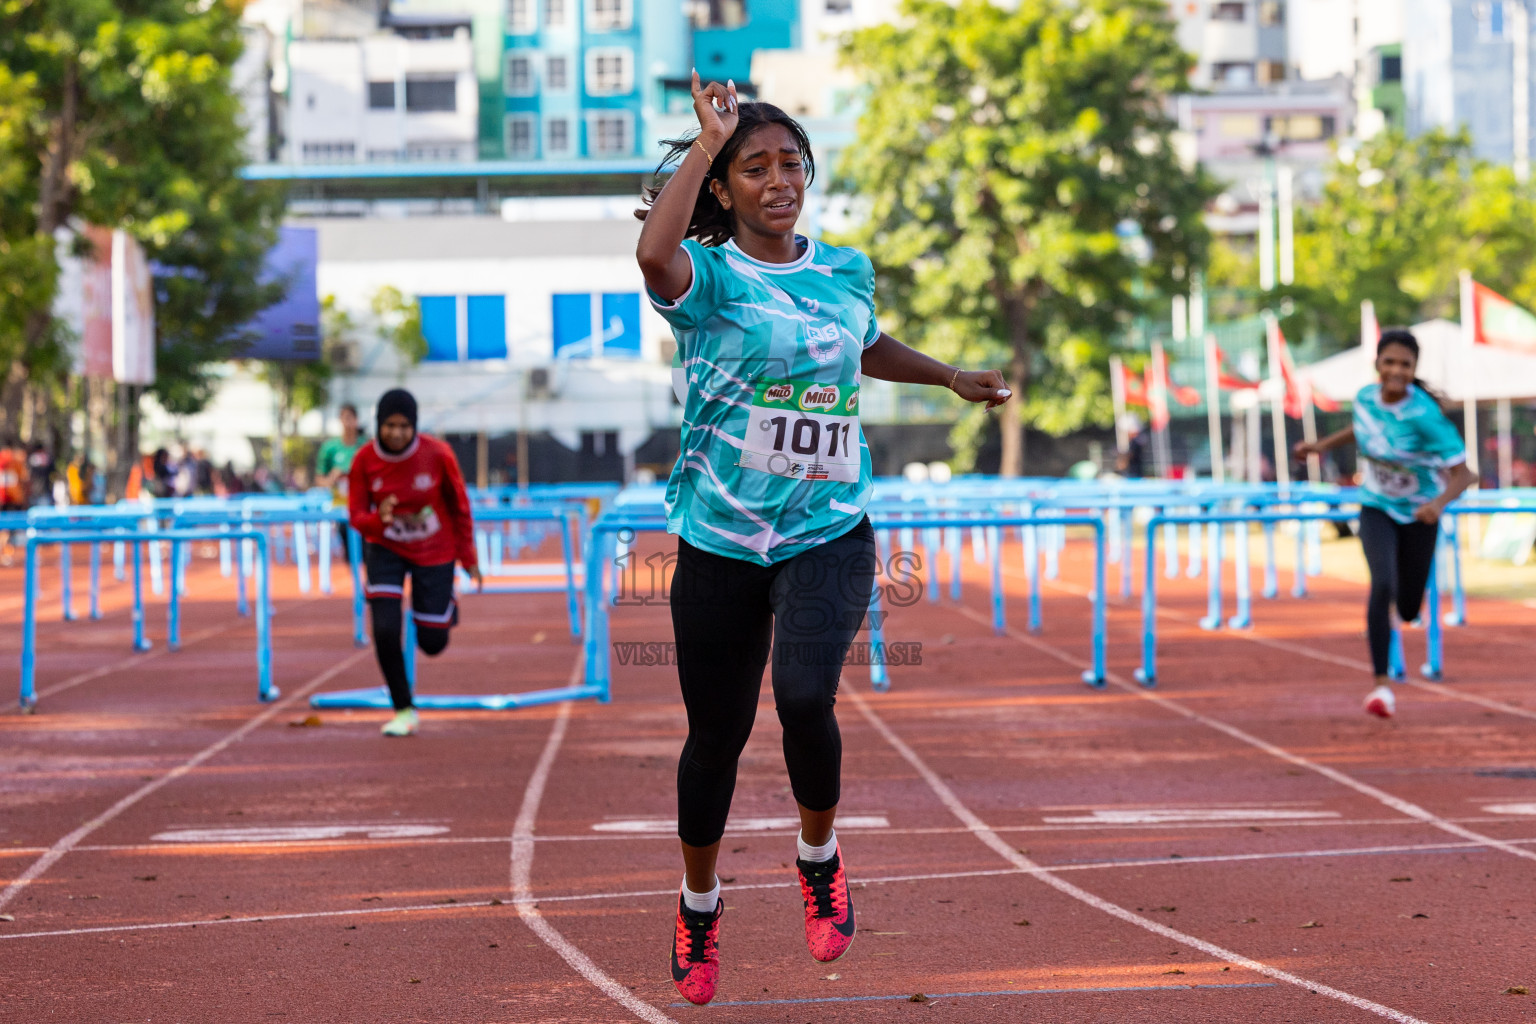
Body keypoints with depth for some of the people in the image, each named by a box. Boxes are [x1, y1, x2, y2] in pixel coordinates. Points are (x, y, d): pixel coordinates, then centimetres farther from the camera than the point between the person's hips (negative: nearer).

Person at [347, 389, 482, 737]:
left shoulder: (437, 455, -20)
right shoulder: (364, 461, -17)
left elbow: (459, 506, -6)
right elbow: (357, 517, -10)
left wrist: (468, 558, 0)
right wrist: (379, 519, -34)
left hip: (434, 552, -1)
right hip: (386, 550, 1)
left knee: (432, 644, 4)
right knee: (385, 632, -16)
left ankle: (446, 606, 42)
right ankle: (404, 711, 3)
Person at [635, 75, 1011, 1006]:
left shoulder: (847, 272, 7)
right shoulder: (708, 274, -7)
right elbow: (654, 254, -33)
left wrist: (951, 376, 29)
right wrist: (707, 139, -25)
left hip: (829, 534, 1)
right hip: (720, 541, -1)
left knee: (805, 698, -24)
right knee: (717, 734, 9)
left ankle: (821, 852, 5)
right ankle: (700, 901, 34)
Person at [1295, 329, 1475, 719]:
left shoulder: (1426, 415, -27)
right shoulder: (1365, 397, -12)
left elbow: (1462, 474, -28)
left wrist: (1439, 502, -46)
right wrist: (1322, 445, 7)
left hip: (1419, 515, -2)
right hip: (1377, 510, 2)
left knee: (1408, 611, 11)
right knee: (1382, 585, -25)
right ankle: (1381, 683, -19)